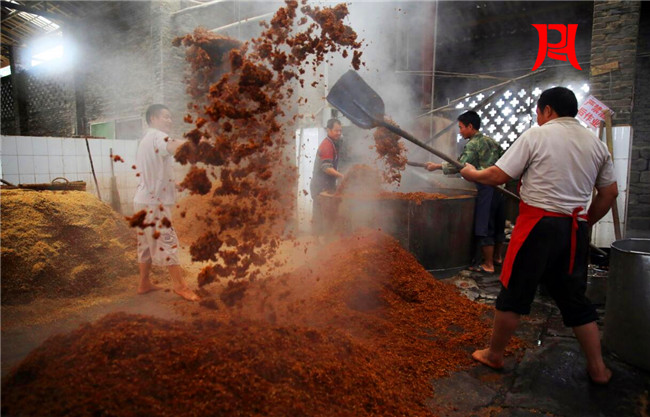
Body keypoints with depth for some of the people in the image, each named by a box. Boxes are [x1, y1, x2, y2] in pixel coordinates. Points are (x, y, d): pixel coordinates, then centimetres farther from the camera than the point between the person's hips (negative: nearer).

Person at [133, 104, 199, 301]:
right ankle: (180, 285, -7)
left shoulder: (146, 138, 22)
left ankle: (144, 283, 21)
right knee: (167, 240, -9)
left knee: (147, 241, 13)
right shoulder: (157, 136, -11)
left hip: (145, 199, 10)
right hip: (154, 200, -10)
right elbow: (176, 146, -33)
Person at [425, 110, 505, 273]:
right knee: (498, 224, 17)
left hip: (487, 188, -9)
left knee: (484, 227, -2)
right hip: (500, 186, 9)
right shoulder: (491, 140, 16)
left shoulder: (473, 144, -8)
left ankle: (488, 265, 3)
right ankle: (497, 257, 30)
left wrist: (437, 166, -11)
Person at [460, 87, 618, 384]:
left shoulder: (536, 135, -6)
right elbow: (609, 193, 14)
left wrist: (472, 173, 9)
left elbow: (498, 176, -9)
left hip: (538, 224, -6)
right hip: (575, 230, 6)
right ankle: (597, 368, 25)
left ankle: (494, 355, 21)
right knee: (574, 297, 18)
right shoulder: (596, 144, 11)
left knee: (514, 292, 7)